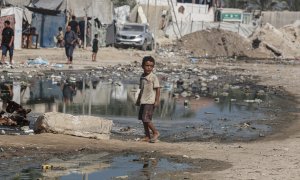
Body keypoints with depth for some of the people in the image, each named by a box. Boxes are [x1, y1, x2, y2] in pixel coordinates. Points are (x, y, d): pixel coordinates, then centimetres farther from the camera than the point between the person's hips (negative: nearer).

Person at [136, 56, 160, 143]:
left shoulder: (153, 77, -9)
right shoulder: (142, 77, 12)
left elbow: (158, 89, -11)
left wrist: (157, 101, -16)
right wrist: (138, 100, 24)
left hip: (150, 102, -8)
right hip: (143, 101, 8)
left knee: (146, 118, -13)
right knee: (143, 119, 8)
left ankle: (156, 132, 2)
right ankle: (147, 136, 14)